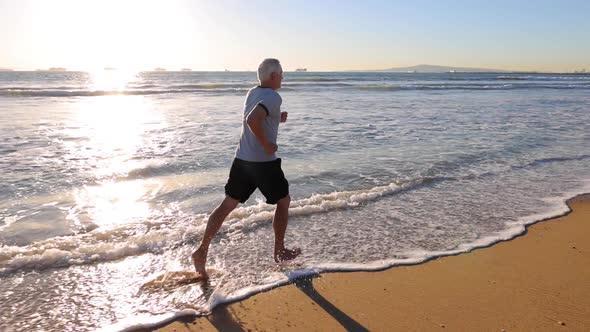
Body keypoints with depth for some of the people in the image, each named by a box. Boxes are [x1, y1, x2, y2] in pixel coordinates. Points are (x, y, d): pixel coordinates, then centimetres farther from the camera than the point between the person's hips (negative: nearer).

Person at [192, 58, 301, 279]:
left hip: (242, 159, 7)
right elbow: (252, 120, -31)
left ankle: (202, 250, 6)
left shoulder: (252, 93, 12)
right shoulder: (273, 97, -15)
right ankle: (280, 252, 22)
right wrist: (267, 145, -20)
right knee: (283, 201, 13)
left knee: (227, 205, 10)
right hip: (264, 162, -7)